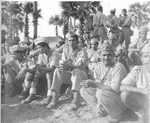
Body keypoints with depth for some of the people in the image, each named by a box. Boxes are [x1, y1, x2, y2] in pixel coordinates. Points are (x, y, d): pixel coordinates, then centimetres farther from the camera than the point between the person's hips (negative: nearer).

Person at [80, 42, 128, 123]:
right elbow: (97, 84, -3)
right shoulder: (99, 66, -1)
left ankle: (117, 114, -8)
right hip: (103, 95, 7)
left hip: (120, 97, -7)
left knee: (102, 93, -35)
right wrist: (98, 104, -16)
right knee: (83, 90, -1)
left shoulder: (118, 67, -21)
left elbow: (115, 89, -29)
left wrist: (94, 84, -31)